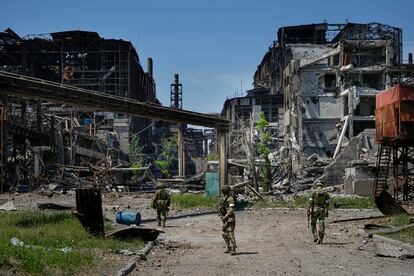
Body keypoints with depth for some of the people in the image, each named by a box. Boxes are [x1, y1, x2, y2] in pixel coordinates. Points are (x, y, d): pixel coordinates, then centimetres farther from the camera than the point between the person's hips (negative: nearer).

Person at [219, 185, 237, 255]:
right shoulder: (223, 199, 15)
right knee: (224, 234, 13)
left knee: (231, 233, -13)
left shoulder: (230, 199, -13)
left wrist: (225, 217, -24)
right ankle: (229, 248, 24)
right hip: (225, 219, 10)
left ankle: (233, 249, -14)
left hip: (230, 218, -10)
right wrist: (221, 215, 9)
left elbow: (231, 210, -20)